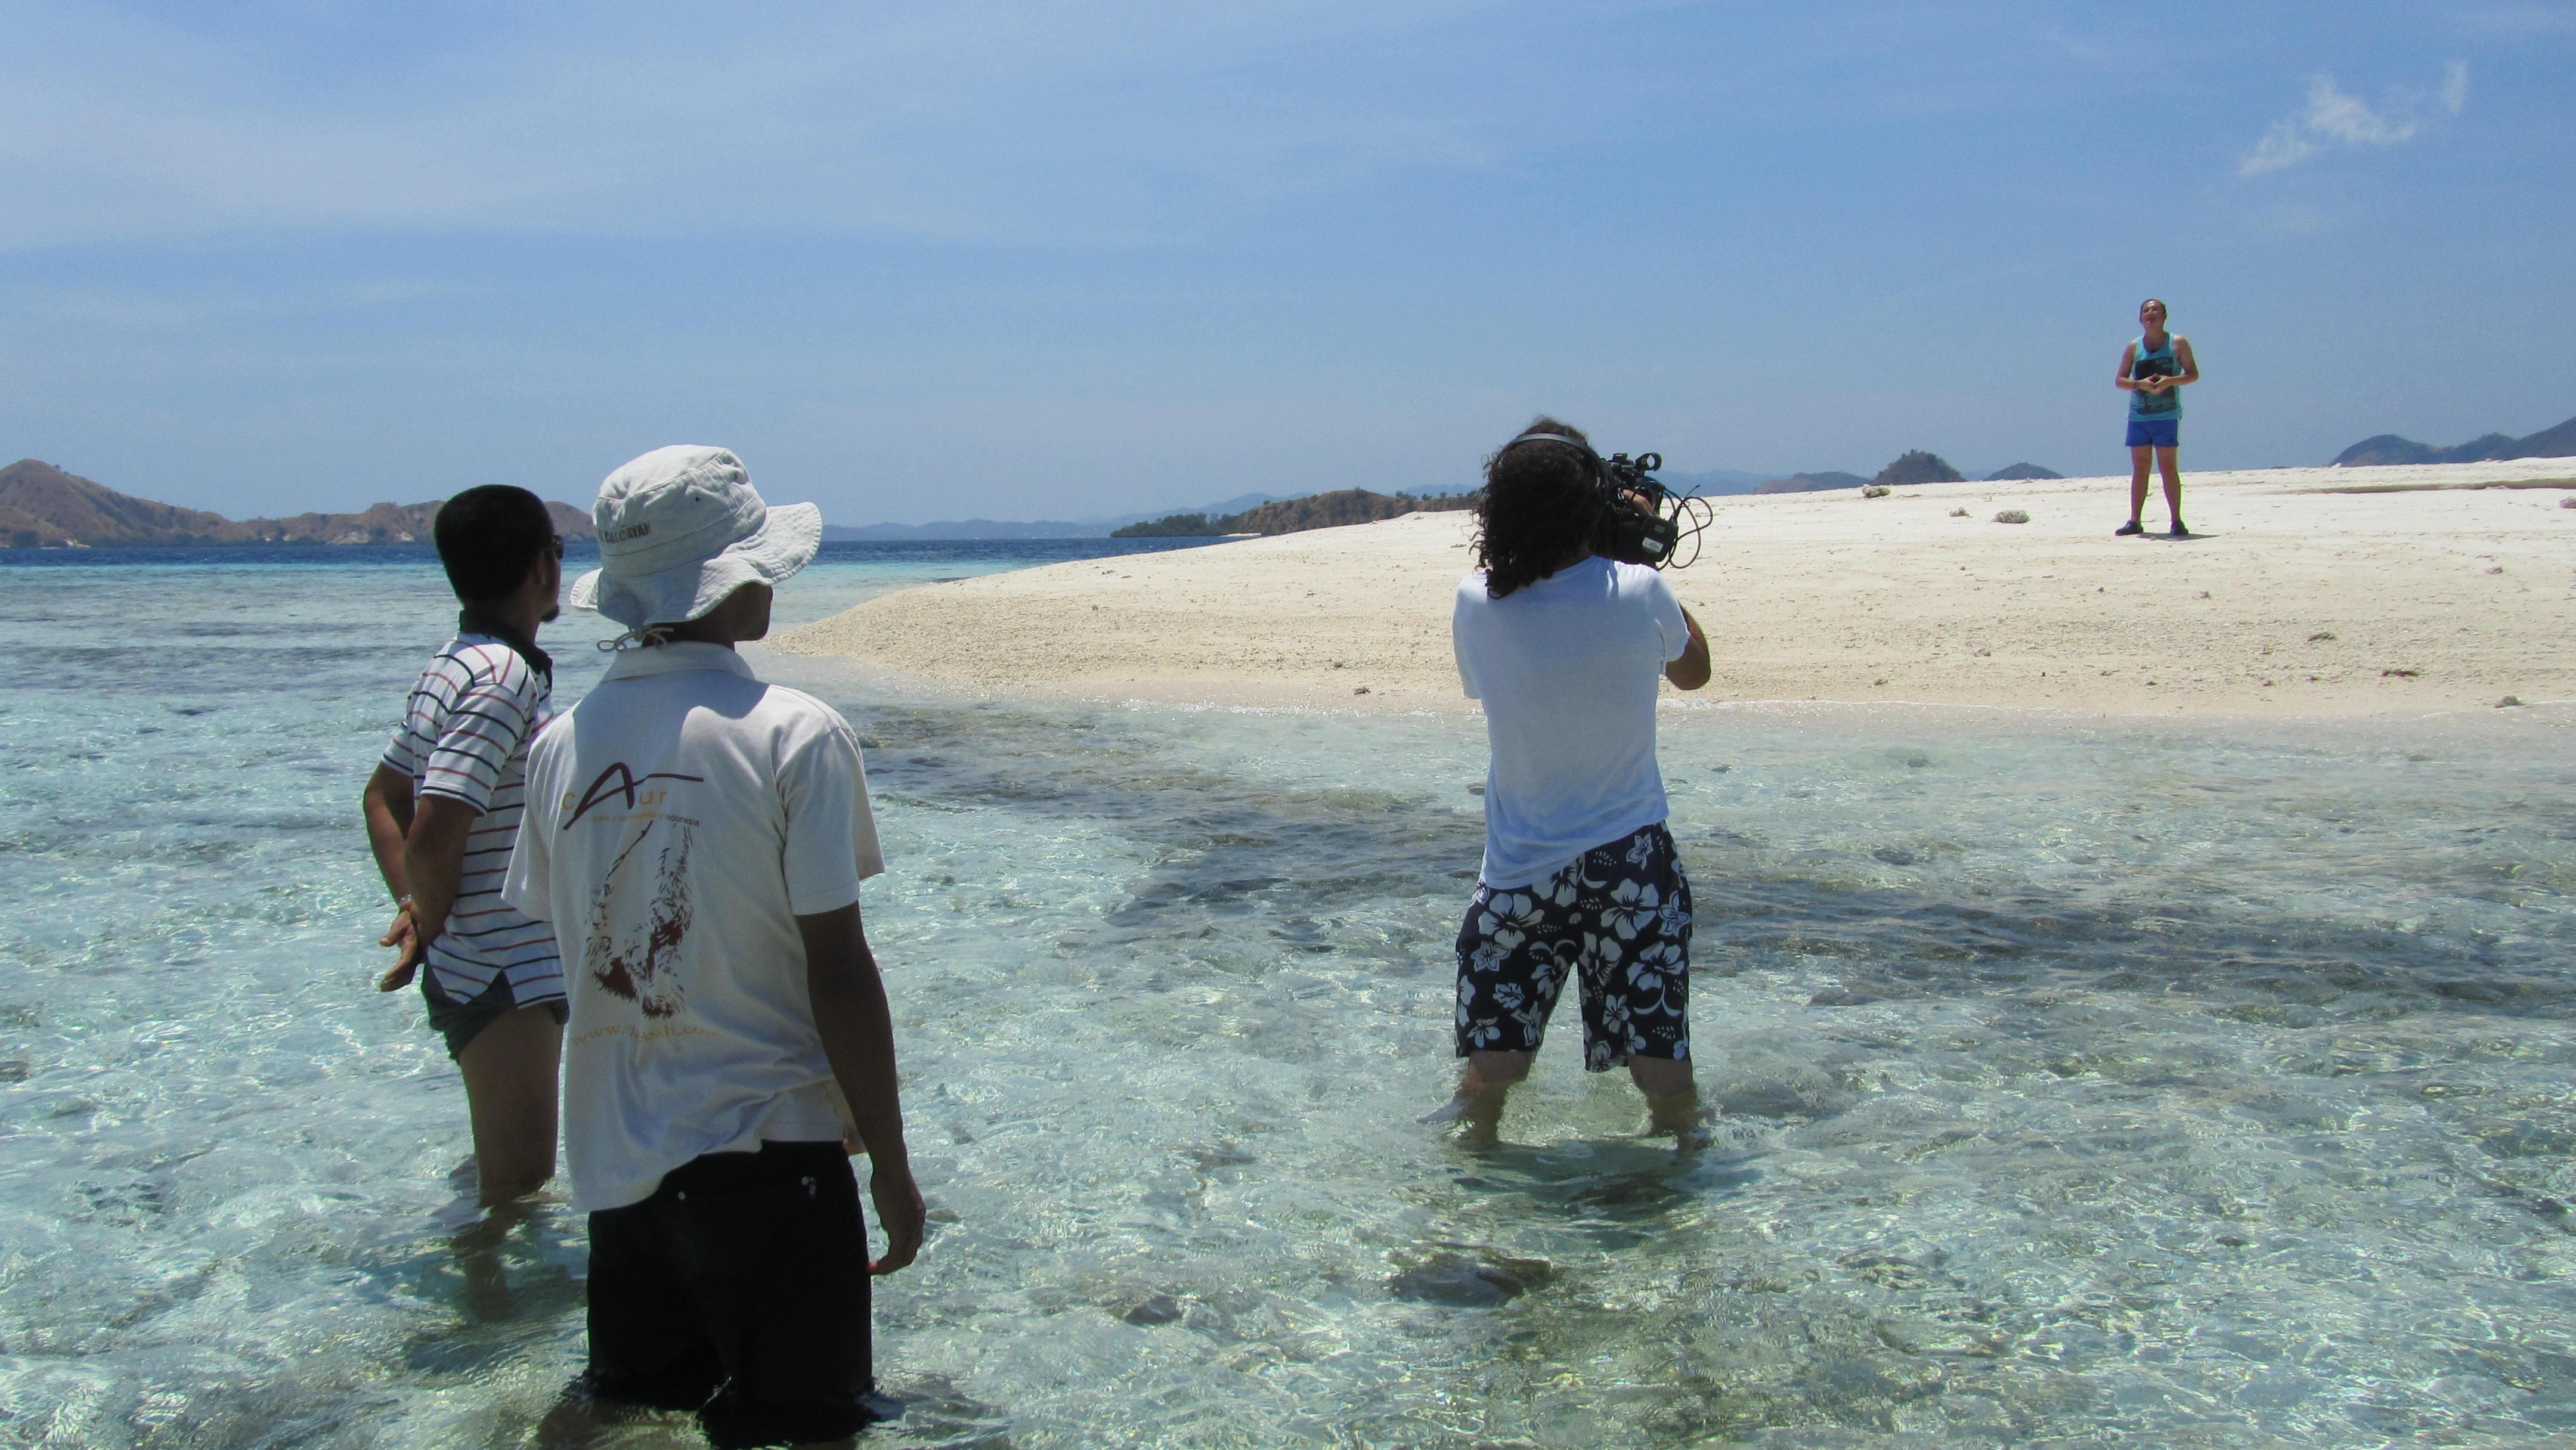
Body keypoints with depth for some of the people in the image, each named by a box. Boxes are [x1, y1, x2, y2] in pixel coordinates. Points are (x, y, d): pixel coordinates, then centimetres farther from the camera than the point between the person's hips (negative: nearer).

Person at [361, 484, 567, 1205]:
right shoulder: (506, 678, -21)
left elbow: (383, 798, 19)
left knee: (504, 1176, 23)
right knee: (518, 1191, -3)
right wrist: (432, 925, -8)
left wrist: (413, 908, 8)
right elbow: (432, 840, -27)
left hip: (478, 970, 10)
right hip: (503, 980, -10)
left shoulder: (454, 666, 11)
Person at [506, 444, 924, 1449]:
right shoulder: (795, 735, -15)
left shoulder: (562, 742, 0)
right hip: (761, 1143, -6)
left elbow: (571, 940, 8)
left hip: (611, 1150, 6)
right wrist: (890, 1164, -7)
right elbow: (838, 973, -15)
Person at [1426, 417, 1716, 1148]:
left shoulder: (1476, 604, -10)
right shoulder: (1638, 594, -13)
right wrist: (1643, 553, 13)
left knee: (1491, 1058, 10)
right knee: (1659, 1054, 8)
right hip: (1632, 862, -1)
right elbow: (1693, 671, 9)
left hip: (1519, 871, 1)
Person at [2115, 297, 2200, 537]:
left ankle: (2177, 521, 0)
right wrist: (2140, 384, -13)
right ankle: (2134, 521, 7)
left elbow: (2194, 374, 2)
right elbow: (2120, 380, 7)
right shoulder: (2133, 347, 8)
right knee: (2139, 468, 4)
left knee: (2168, 467, -4)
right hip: (2138, 416, 3)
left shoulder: (2178, 344, 3)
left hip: (2167, 416, -2)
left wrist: (2170, 381, -16)